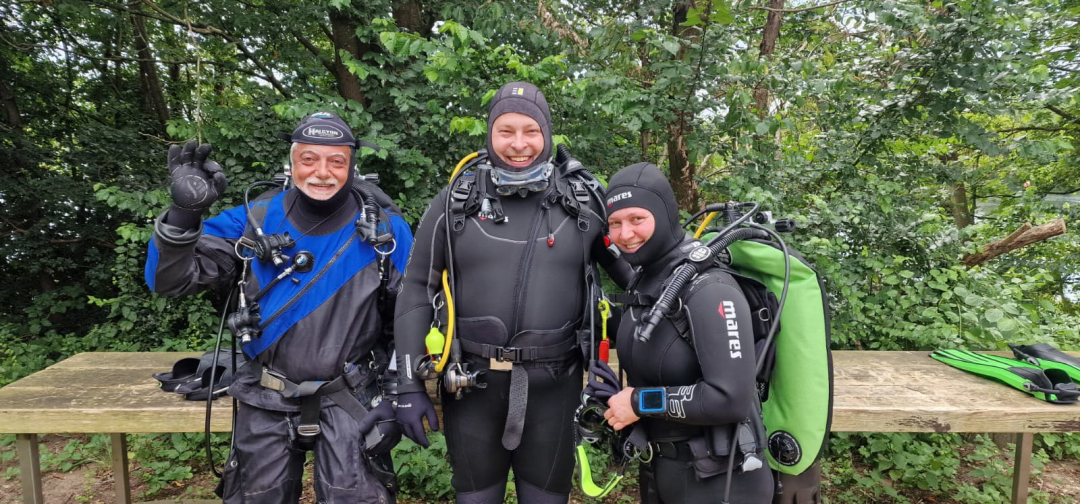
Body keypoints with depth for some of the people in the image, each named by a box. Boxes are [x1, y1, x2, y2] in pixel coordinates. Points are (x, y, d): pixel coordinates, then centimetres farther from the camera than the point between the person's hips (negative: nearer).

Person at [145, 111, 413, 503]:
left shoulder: (385, 230, -7)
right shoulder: (254, 222, -5)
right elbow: (169, 279, -7)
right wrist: (184, 212, -25)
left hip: (350, 398, -2)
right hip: (267, 400, 2)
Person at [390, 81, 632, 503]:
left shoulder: (582, 203, 1)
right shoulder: (454, 203, 0)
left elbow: (637, 272, 9)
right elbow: (417, 291, 1)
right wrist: (410, 385, -3)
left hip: (552, 385, 0)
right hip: (470, 383, 0)